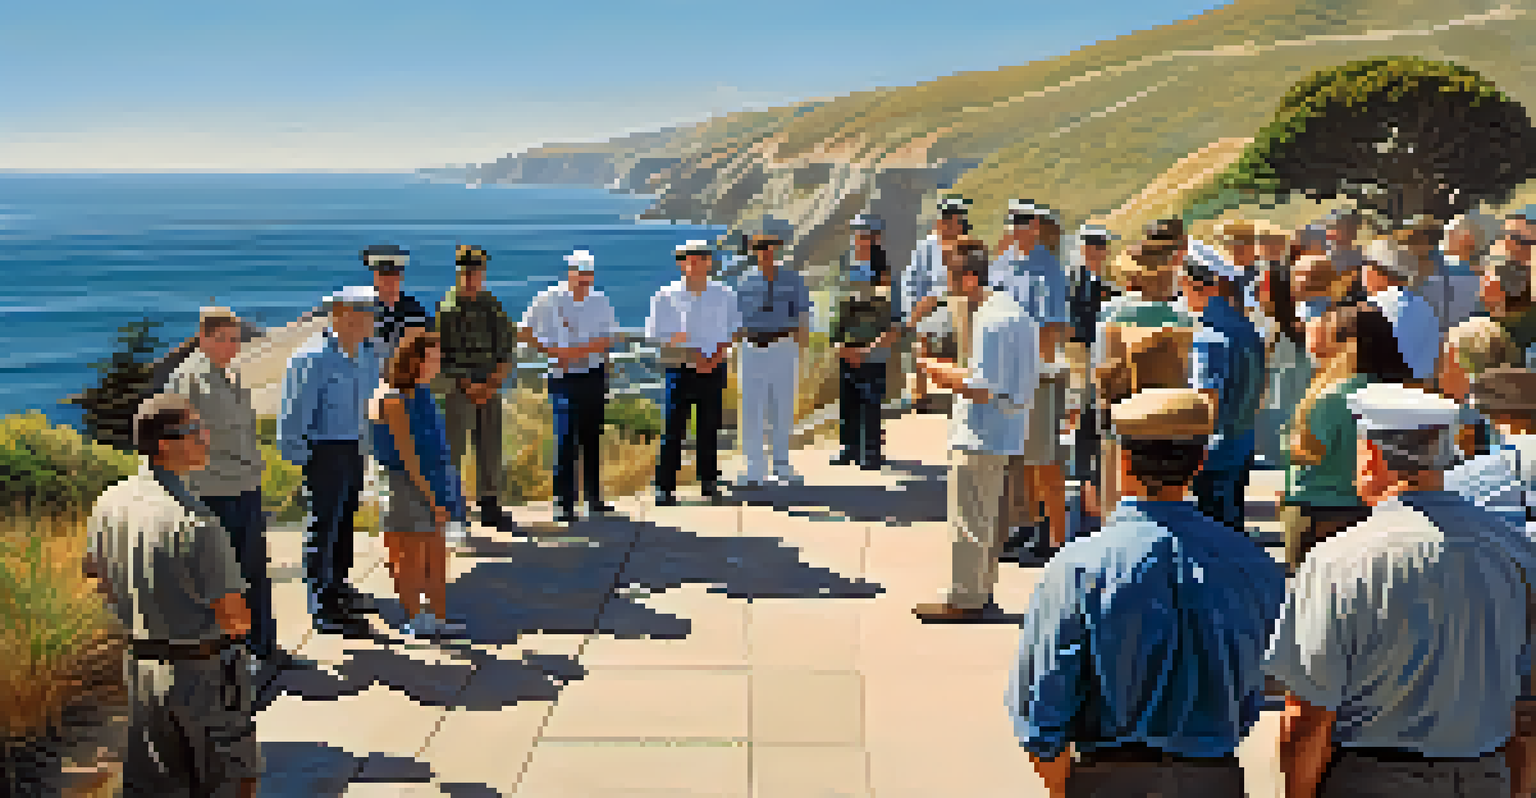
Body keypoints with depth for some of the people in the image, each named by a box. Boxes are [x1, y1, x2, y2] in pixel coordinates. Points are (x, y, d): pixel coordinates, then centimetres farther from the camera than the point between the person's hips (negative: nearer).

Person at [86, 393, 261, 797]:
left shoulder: (108, 503, -4)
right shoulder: (195, 522, -27)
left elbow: (101, 579, 14)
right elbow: (237, 621, -23)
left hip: (139, 663, 7)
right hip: (204, 670, -6)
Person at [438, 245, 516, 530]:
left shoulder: (494, 306, 10)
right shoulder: (448, 307, -5)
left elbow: (507, 347, 11)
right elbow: (441, 353, -8)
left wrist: (494, 382, -3)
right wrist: (467, 386, -13)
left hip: (490, 388, 5)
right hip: (458, 386, -5)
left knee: (490, 448, 9)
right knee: (453, 447, -5)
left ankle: (491, 507, 17)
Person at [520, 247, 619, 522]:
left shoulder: (600, 301, 8)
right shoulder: (549, 299, -2)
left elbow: (609, 338, 3)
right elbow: (527, 330, 2)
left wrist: (579, 350, -13)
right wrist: (554, 352, -10)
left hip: (594, 374, 4)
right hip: (564, 376, -4)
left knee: (592, 438, 10)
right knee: (566, 440, -6)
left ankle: (594, 497, 19)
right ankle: (564, 502, -2)